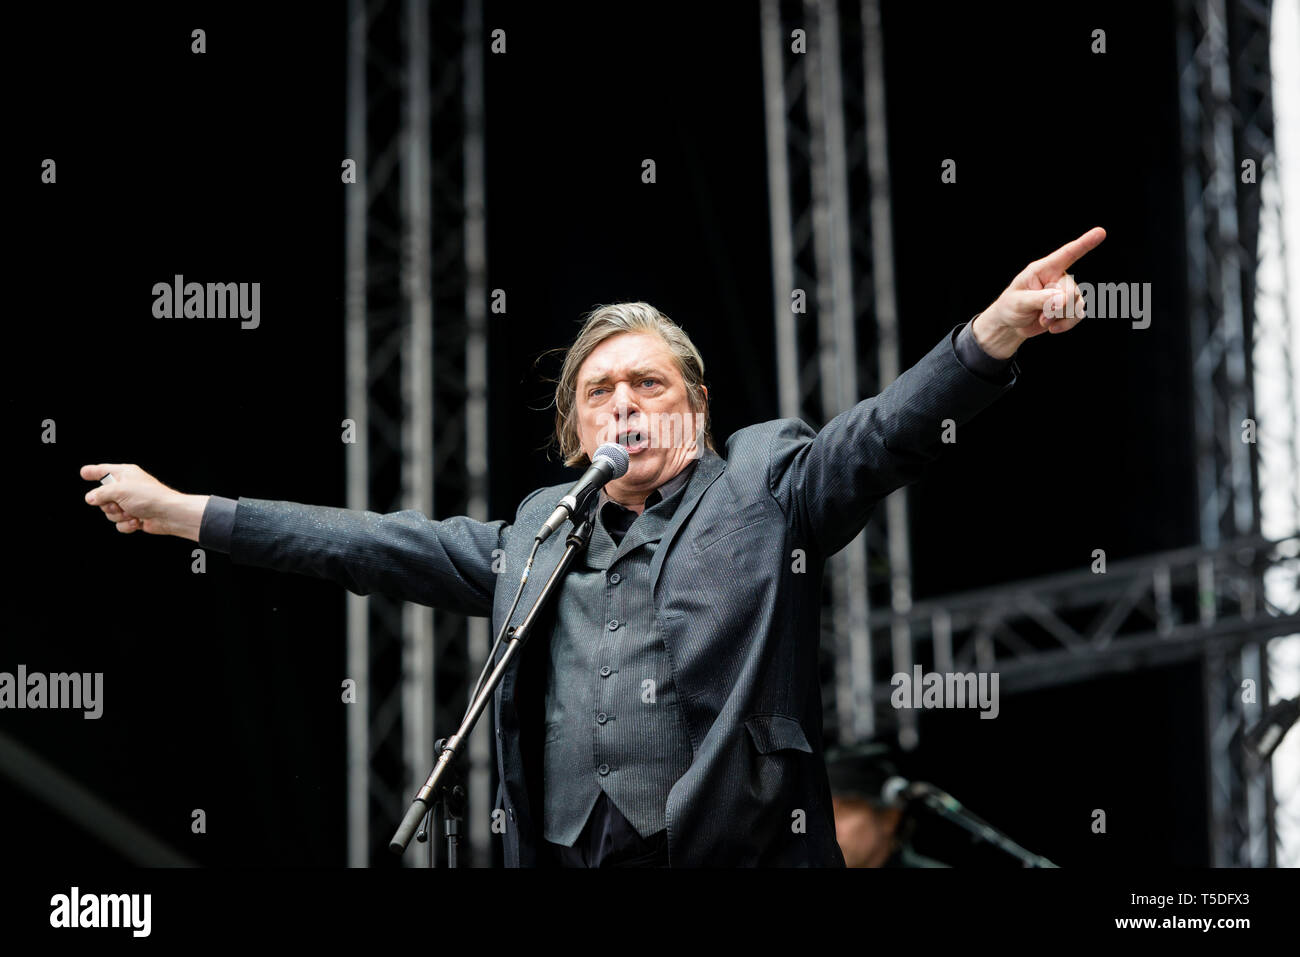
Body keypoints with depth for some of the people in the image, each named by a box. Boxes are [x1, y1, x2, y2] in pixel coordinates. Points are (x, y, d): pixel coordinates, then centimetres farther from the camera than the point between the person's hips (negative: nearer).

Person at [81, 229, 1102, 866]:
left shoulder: (767, 490, 9)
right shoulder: (537, 536, 21)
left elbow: (888, 430, -4)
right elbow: (374, 543, 22)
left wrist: (1004, 324, -22)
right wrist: (181, 512, 21)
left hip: (744, 854, -4)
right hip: (566, 858, 4)